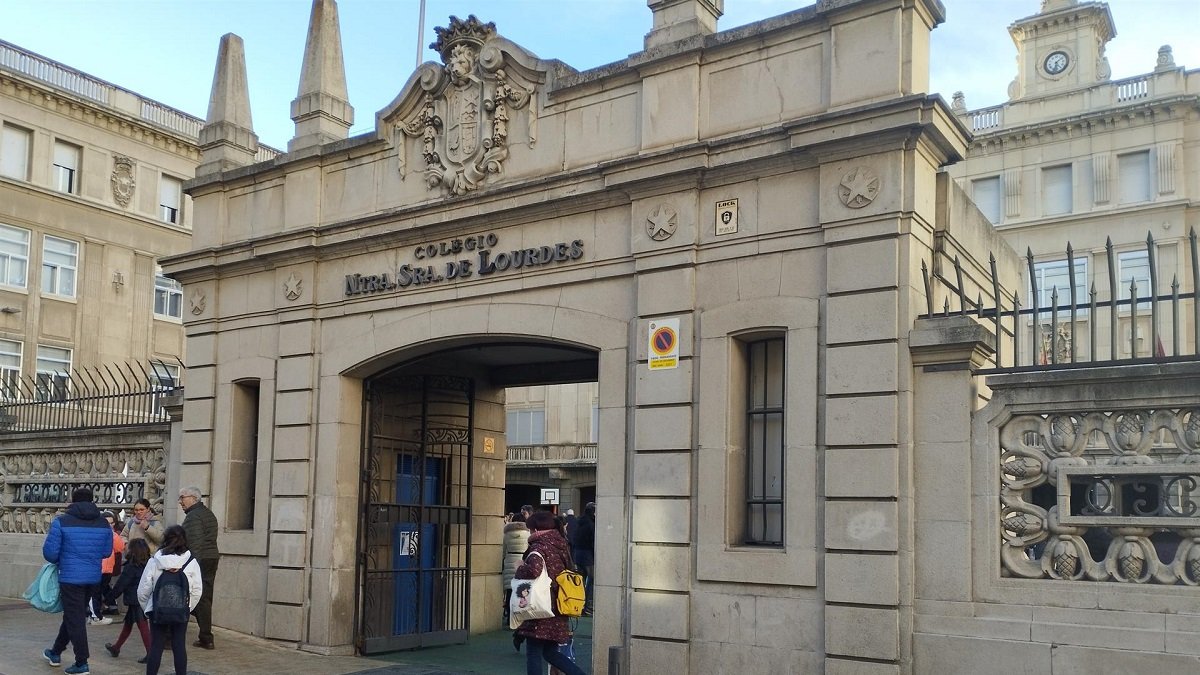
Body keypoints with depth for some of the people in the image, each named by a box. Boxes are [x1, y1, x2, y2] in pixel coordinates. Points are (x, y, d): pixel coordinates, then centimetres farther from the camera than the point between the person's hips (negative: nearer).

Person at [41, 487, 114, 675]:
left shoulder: (61, 522, -10)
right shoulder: (103, 523, 3)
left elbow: (50, 551, -10)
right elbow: (107, 552, 8)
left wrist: (58, 561, 11)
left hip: (70, 576, -5)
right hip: (93, 577, 5)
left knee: (75, 619, 2)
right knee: (72, 615, 22)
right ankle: (56, 652, 37)